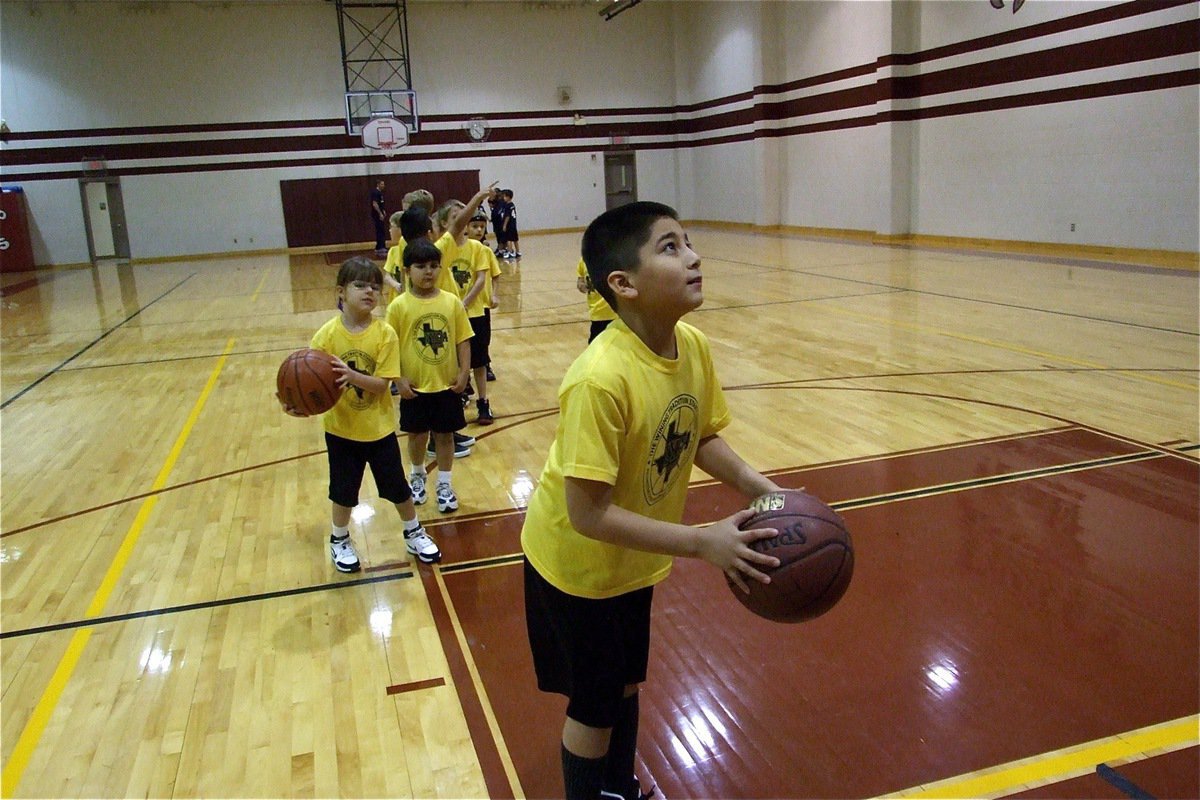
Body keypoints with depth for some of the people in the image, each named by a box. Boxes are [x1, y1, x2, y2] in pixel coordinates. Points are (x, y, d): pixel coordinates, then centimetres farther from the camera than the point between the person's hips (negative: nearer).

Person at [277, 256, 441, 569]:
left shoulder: (384, 333, -15)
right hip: (341, 427, 0)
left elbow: (381, 384, -18)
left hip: (378, 426, 0)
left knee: (397, 486, 13)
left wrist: (352, 375, -36)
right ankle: (339, 541, 40)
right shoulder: (327, 335, -13)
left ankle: (414, 534, 36)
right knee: (343, 490, 16)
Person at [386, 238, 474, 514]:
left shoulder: (452, 302, -6)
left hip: (446, 385, 1)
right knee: (417, 434, 17)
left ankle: (444, 485, 28)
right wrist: (399, 379, -11)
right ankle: (417, 474, 42)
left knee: (444, 435, 12)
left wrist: (463, 373, -6)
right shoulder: (399, 306, -10)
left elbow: (463, 340, -1)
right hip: (415, 387, -1)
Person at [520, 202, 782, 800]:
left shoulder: (692, 346, -13)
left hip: (632, 559, 7)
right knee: (593, 709, 12)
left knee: (625, 685, 25)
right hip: (577, 565, -7)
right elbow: (587, 513, -33)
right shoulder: (601, 379, -35)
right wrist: (703, 542, -31)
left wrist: (762, 490, -13)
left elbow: (702, 438, 2)